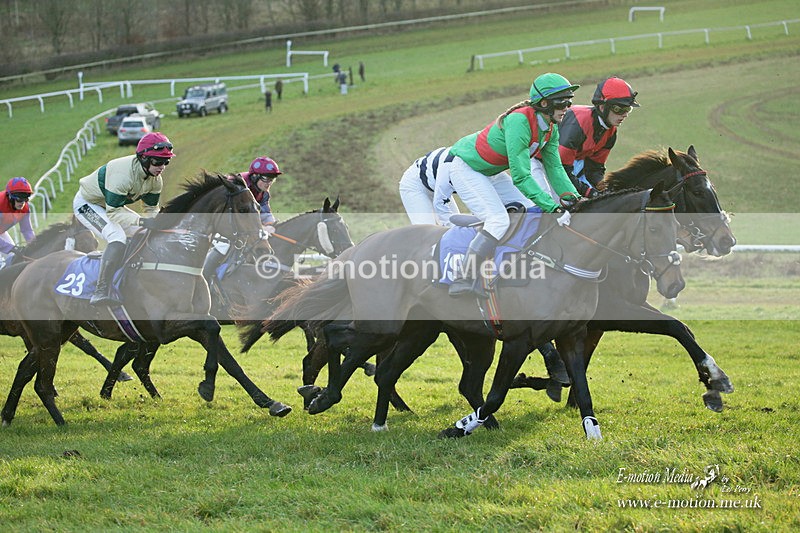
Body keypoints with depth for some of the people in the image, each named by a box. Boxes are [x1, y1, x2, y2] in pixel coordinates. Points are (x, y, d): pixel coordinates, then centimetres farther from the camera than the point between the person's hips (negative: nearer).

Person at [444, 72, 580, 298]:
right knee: (499, 221, -24)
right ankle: (463, 280, -23)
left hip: (492, 173, 10)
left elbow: (555, 168, -5)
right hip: (466, 167, -10)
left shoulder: (550, 129, -6)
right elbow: (521, 177, -36)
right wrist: (553, 207, -38)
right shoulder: (519, 121, -34)